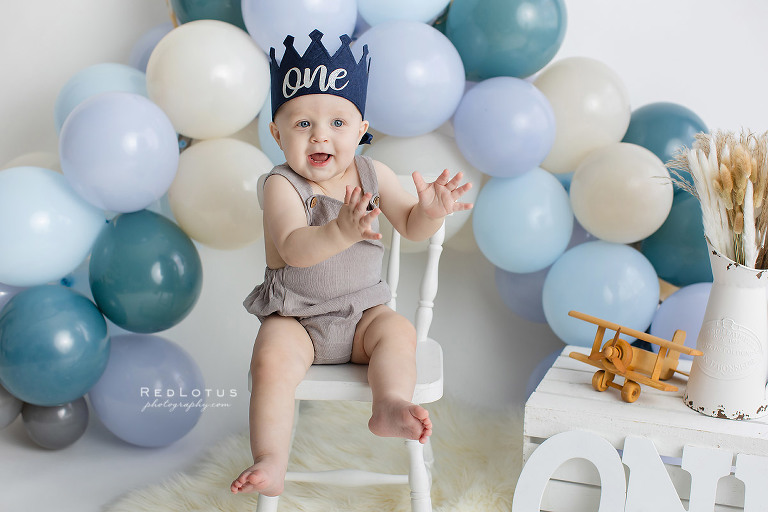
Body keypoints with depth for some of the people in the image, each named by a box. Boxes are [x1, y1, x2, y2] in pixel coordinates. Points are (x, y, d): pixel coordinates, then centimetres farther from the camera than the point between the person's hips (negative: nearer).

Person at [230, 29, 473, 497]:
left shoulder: (374, 175, -1)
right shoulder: (282, 185, -14)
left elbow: (411, 227, 4)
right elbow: (293, 249, -30)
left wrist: (431, 211, -21)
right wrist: (340, 233, -50)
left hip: (362, 309, 4)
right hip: (295, 316, -3)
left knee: (398, 331, -24)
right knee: (272, 361, -27)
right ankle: (271, 463, -25)